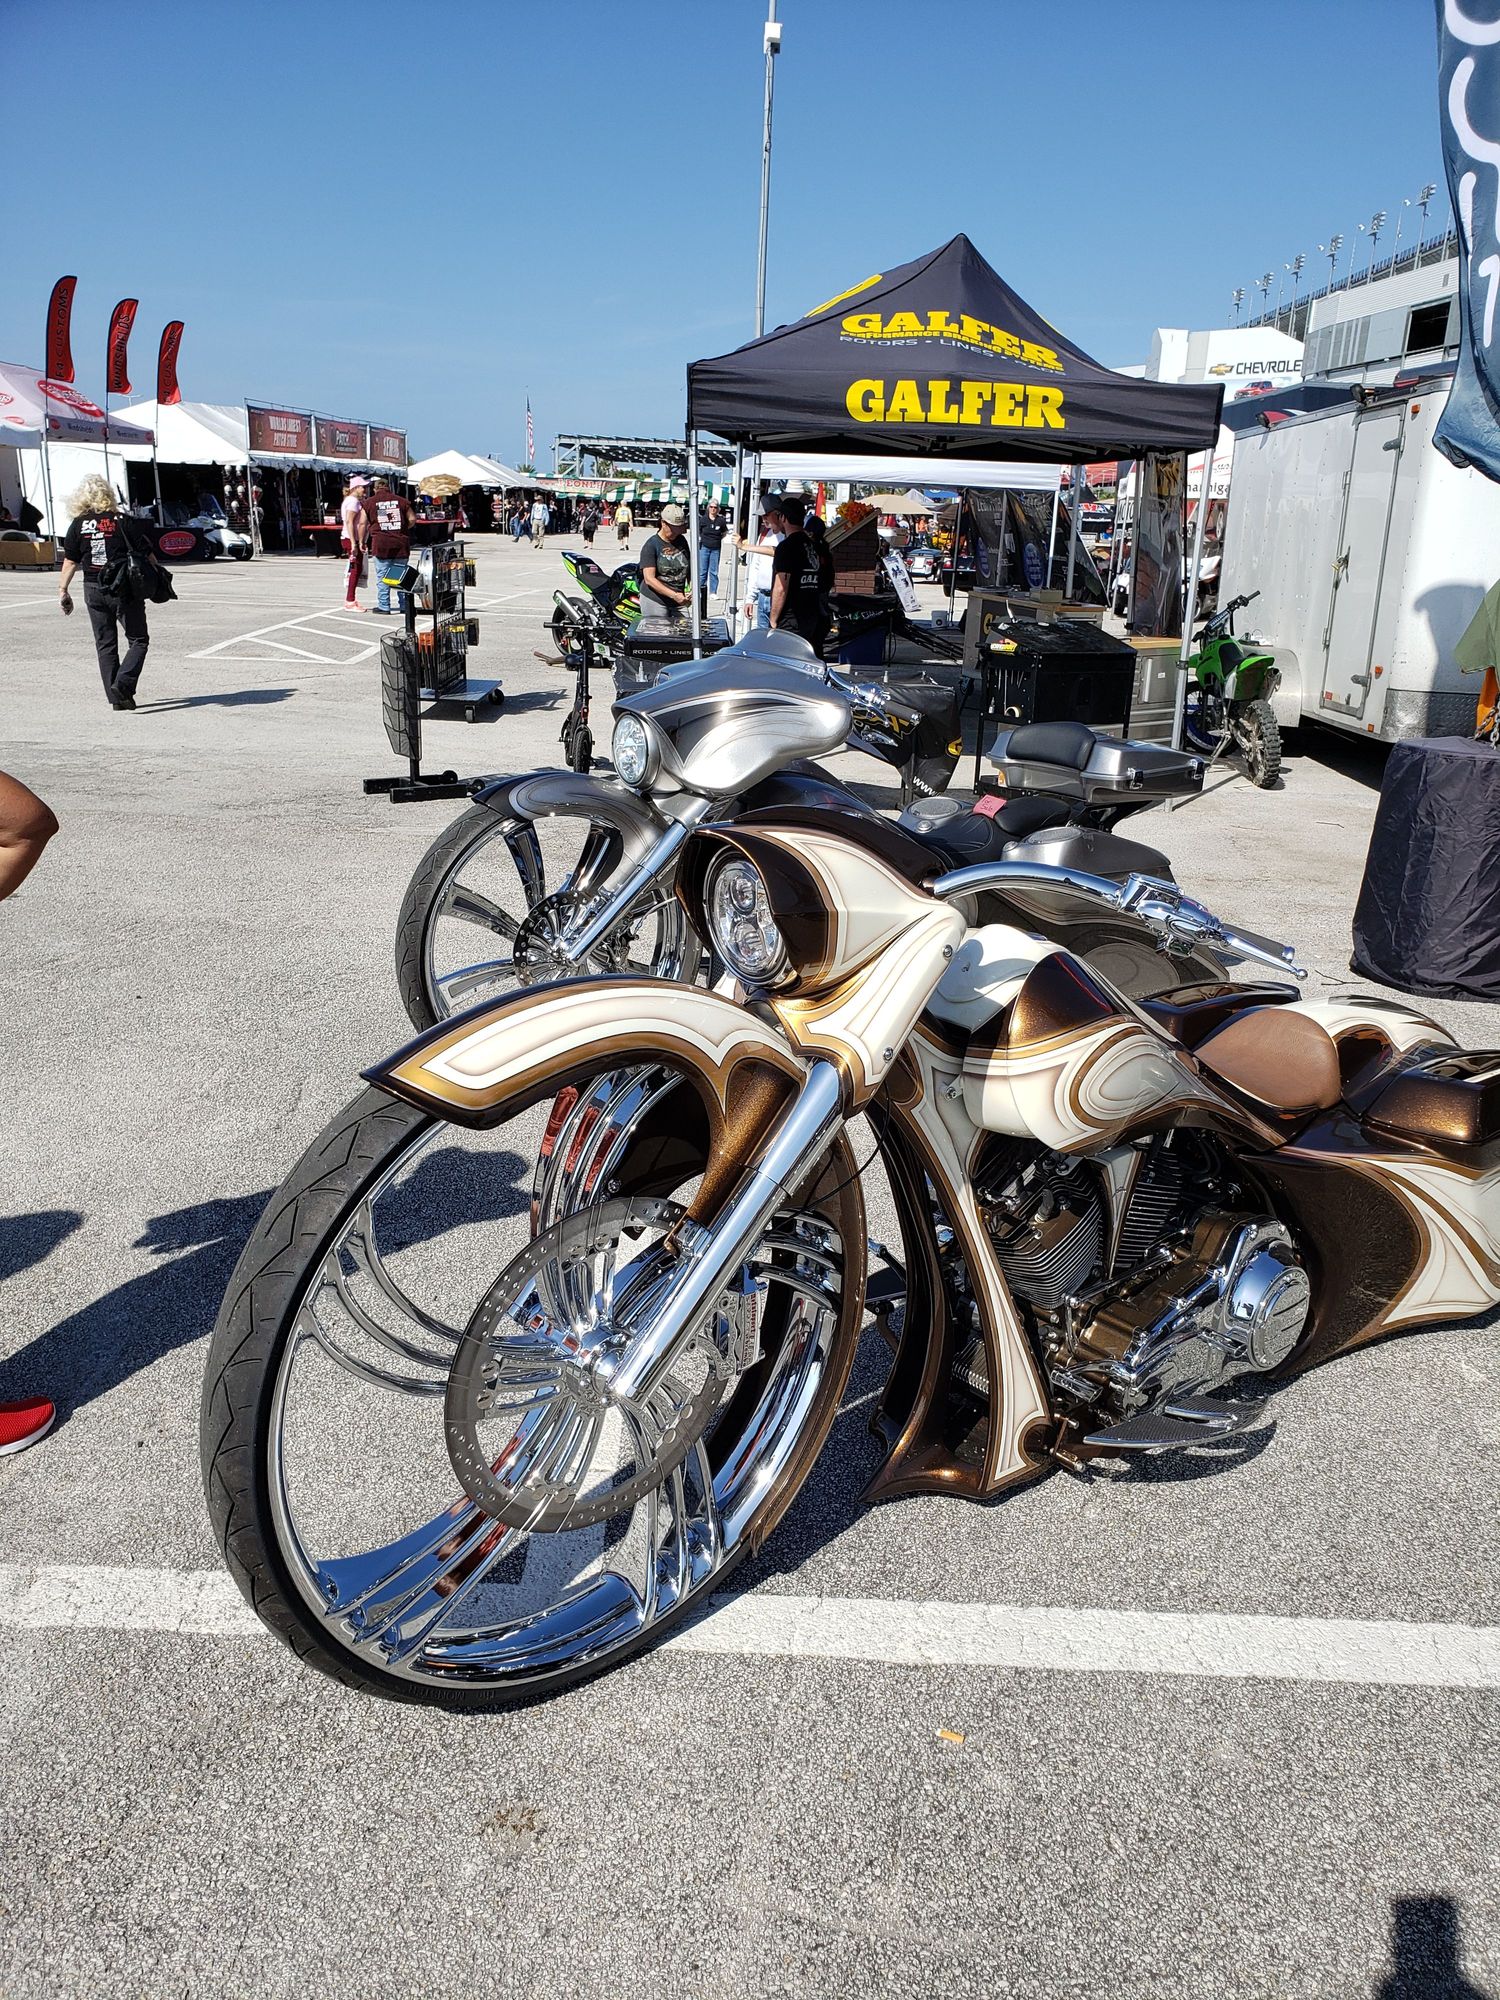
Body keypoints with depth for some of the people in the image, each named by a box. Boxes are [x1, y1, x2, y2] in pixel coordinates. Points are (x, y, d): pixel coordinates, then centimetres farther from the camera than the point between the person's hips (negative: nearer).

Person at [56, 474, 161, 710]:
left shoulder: (78, 525, 3)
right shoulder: (123, 522, -5)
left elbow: (70, 562, 2)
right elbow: (148, 555, -5)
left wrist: (63, 590, 9)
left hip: (94, 591, 3)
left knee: (105, 644, 12)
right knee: (138, 640, 6)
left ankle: (115, 697, 10)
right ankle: (122, 684, -14)